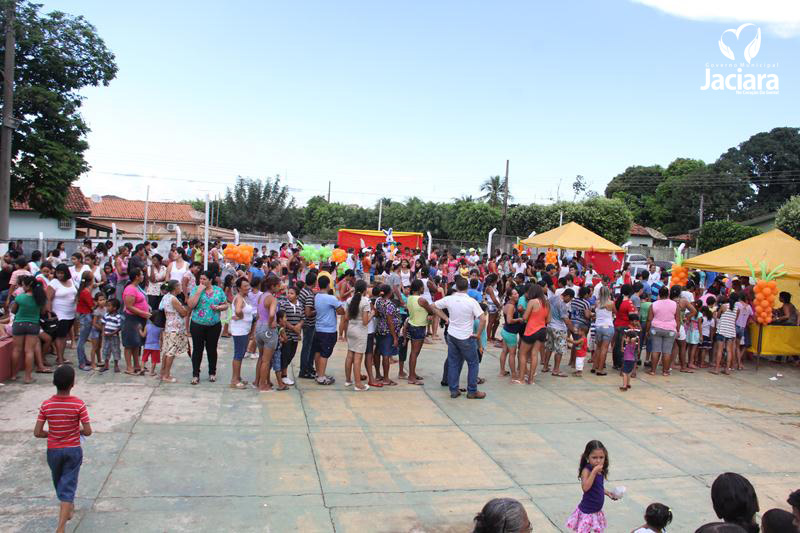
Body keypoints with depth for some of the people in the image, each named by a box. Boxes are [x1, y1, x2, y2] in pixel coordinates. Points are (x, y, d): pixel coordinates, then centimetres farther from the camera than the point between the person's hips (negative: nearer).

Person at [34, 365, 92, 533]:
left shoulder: (46, 405, -11)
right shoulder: (78, 404, -17)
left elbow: (37, 433, -11)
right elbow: (88, 431, -15)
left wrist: (52, 434, 8)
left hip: (53, 451, 2)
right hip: (73, 450, -2)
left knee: (60, 483, 25)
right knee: (68, 486, 2)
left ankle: (67, 508, 47)